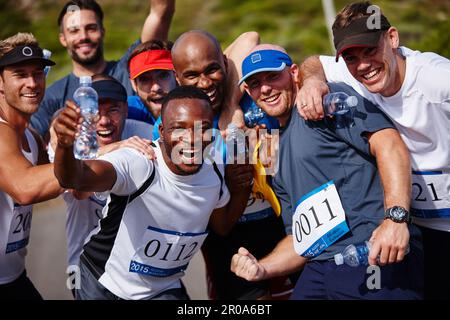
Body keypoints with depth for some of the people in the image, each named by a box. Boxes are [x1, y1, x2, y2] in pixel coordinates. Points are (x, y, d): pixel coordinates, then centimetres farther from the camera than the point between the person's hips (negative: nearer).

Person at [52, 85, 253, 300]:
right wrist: (65, 145, -70)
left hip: (164, 290, 3)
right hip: (101, 285, -3)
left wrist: (241, 191, -12)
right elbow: (75, 178, -49)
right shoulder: (137, 164, -31)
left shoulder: (216, 172, -12)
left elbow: (222, 227, 7)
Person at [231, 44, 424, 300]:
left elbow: (389, 144, -15)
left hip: (376, 260, -7)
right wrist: (261, 269, 7)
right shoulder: (275, 151, 23)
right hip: (319, 273, 7)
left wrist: (396, 217, -27)